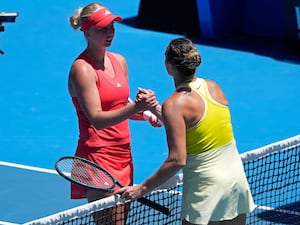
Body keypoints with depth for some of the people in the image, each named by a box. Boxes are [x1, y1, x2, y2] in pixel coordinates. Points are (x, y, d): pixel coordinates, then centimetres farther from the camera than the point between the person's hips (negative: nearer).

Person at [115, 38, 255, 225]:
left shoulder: (174, 104, -17)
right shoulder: (213, 87, 4)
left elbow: (177, 160, -20)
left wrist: (142, 189, -15)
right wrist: (156, 109, 16)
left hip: (207, 187, -7)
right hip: (238, 178, 7)